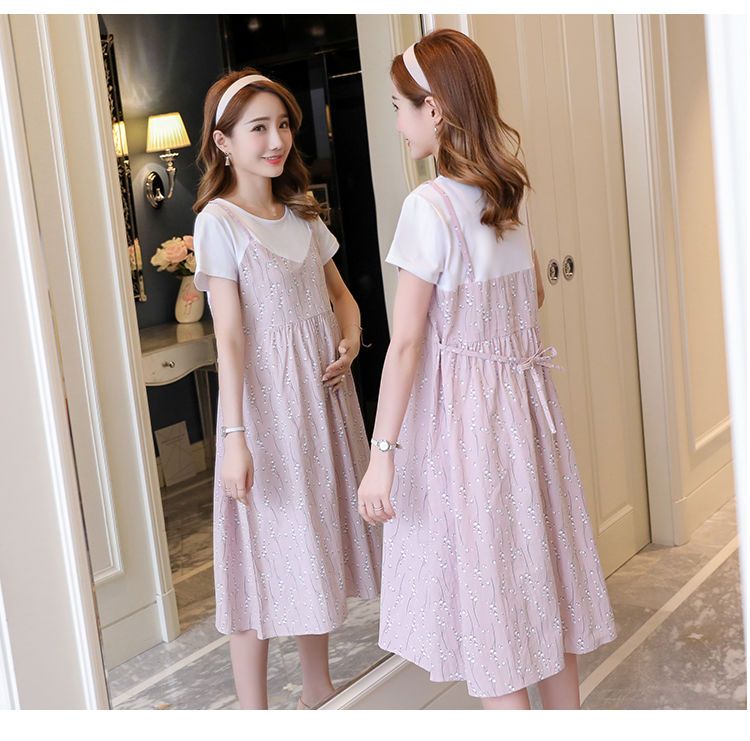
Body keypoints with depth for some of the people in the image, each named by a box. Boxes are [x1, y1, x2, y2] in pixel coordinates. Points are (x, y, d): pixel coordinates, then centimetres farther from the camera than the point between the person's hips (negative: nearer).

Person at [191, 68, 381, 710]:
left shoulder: (302, 212, 9)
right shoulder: (219, 221, -11)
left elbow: (340, 294, 18)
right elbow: (228, 335, -16)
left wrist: (350, 340, -4)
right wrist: (234, 436, -20)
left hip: (323, 390, 7)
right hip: (265, 397, -7)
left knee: (319, 535, 15)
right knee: (264, 546, -2)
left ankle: (319, 687, 31)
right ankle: (253, 713, 10)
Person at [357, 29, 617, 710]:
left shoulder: (430, 205, -17)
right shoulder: (512, 191, 4)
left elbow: (405, 343, -19)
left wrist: (383, 454, -16)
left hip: (459, 405, -7)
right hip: (523, 394, 7)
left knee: (486, 582, 4)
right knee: (538, 559, 18)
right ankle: (568, 715, 32)